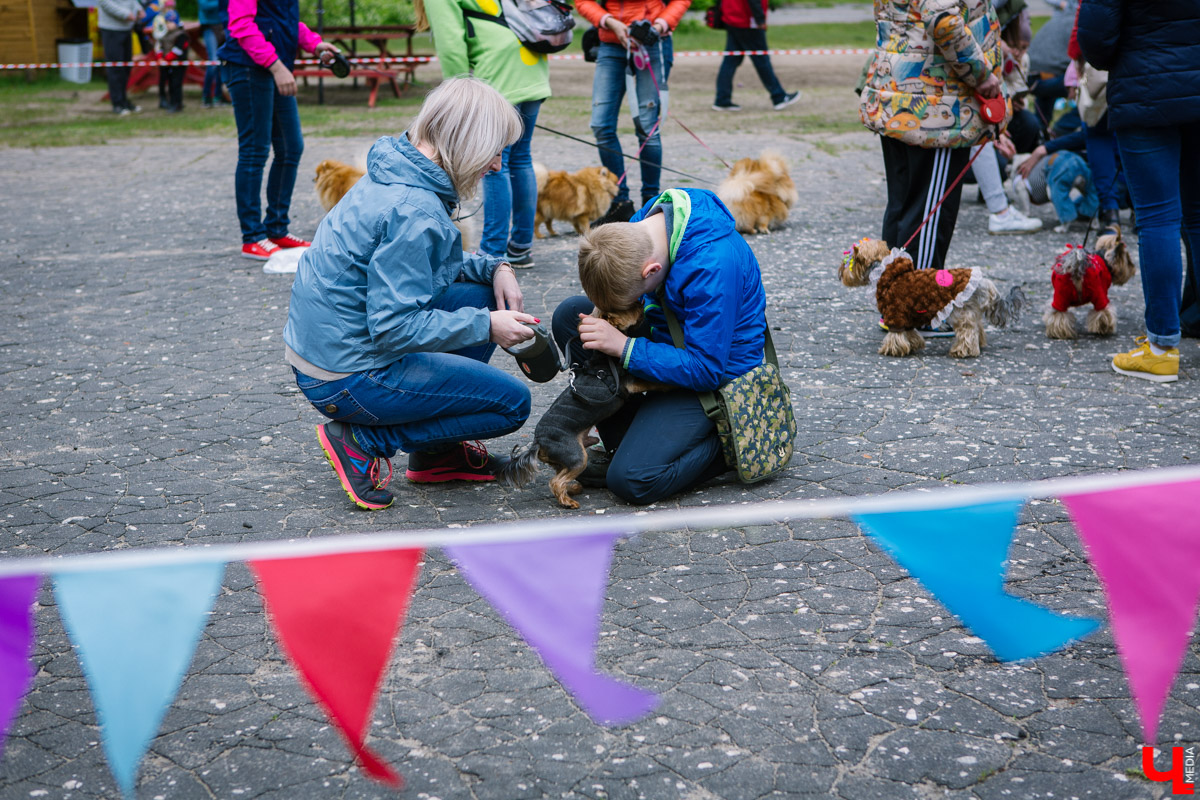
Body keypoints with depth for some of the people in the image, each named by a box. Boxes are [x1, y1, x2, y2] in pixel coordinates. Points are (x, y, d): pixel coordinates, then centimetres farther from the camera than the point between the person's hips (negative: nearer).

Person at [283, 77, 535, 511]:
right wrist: (485, 327, -17)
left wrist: (493, 267, 6)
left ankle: (436, 451, 17)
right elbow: (395, 327, -25)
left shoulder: (393, 174, 5)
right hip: (348, 381, -9)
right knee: (512, 402, -2)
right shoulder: (414, 210, -25)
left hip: (324, 346, 9)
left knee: (485, 295, 14)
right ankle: (363, 440, -2)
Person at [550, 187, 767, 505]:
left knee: (631, 481, -23)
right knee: (568, 315, -1)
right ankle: (626, 440, 2)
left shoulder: (713, 265, -35)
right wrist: (608, 320, -11)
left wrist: (624, 347, -29)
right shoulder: (643, 223, -11)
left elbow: (706, 370, -29)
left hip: (718, 376, -9)